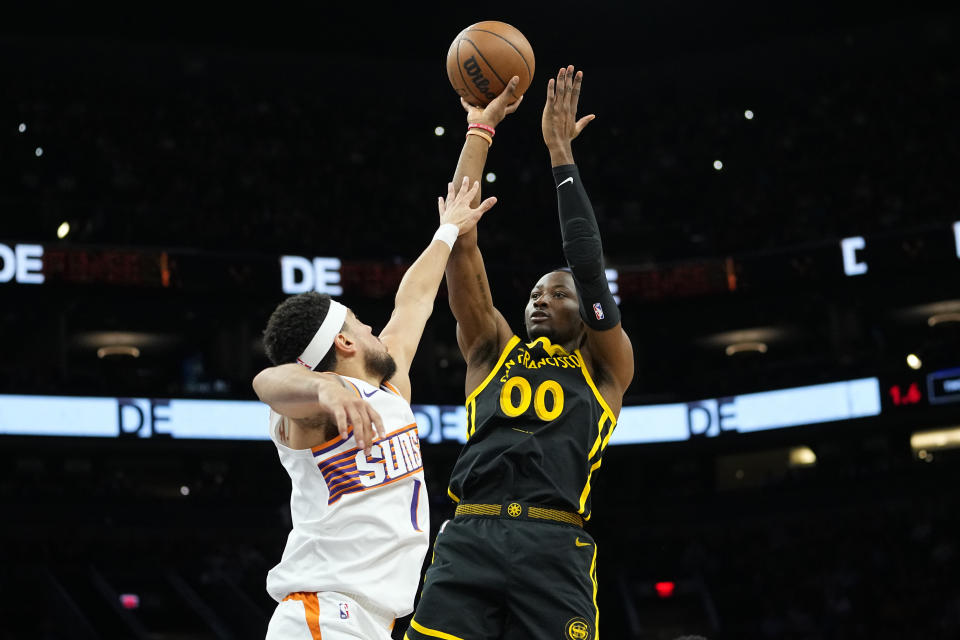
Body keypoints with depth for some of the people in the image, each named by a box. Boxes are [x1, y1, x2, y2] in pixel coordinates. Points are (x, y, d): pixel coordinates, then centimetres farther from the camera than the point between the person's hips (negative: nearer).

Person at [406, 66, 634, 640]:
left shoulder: (606, 366, 18)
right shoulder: (493, 350, 24)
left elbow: (590, 266, 6)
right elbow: (461, 240, 18)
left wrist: (561, 153, 9)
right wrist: (480, 130, 18)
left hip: (556, 549, -1)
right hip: (469, 540, 1)